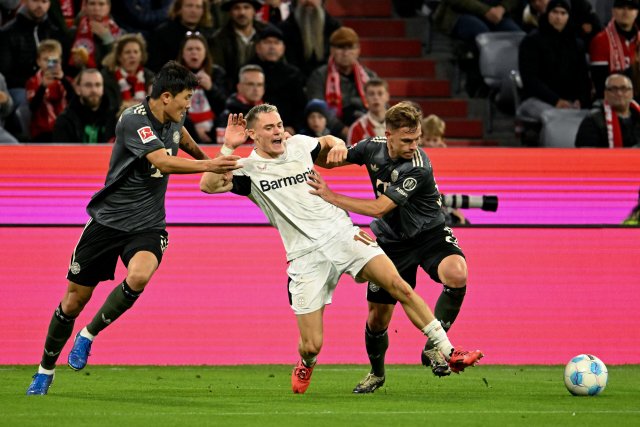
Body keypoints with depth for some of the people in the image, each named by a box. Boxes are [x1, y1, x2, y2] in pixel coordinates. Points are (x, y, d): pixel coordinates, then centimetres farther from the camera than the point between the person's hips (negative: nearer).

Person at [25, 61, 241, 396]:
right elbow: (163, 163, -34)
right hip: (108, 219, -4)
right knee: (75, 299, 4)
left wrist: (204, 156, 42)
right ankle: (45, 370, 25)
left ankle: (89, 334, -8)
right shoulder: (134, 120, -20)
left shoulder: (172, 119, 2)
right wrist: (208, 166, -42)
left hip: (147, 226, 4)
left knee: (138, 276, -29)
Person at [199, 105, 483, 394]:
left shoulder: (299, 144, 9)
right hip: (306, 256, -3)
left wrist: (338, 145, 9)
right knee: (311, 346, -5)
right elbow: (208, 185, -18)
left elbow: (327, 142, 32)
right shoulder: (248, 169, -2)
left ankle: (449, 352, -12)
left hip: (341, 232, 3)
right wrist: (228, 147, -20)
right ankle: (306, 365, 35)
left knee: (399, 286, -17)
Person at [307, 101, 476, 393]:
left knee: (456, 274, -35)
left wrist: (331, 197, -28)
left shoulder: (419, 167, -28)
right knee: (378, 314, 2)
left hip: (430, 234, -4)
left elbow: (379, 208, -30)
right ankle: (376, 373, 31)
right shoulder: (373, 148, -10)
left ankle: (433, 347, -21)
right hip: (391, 240, 4)